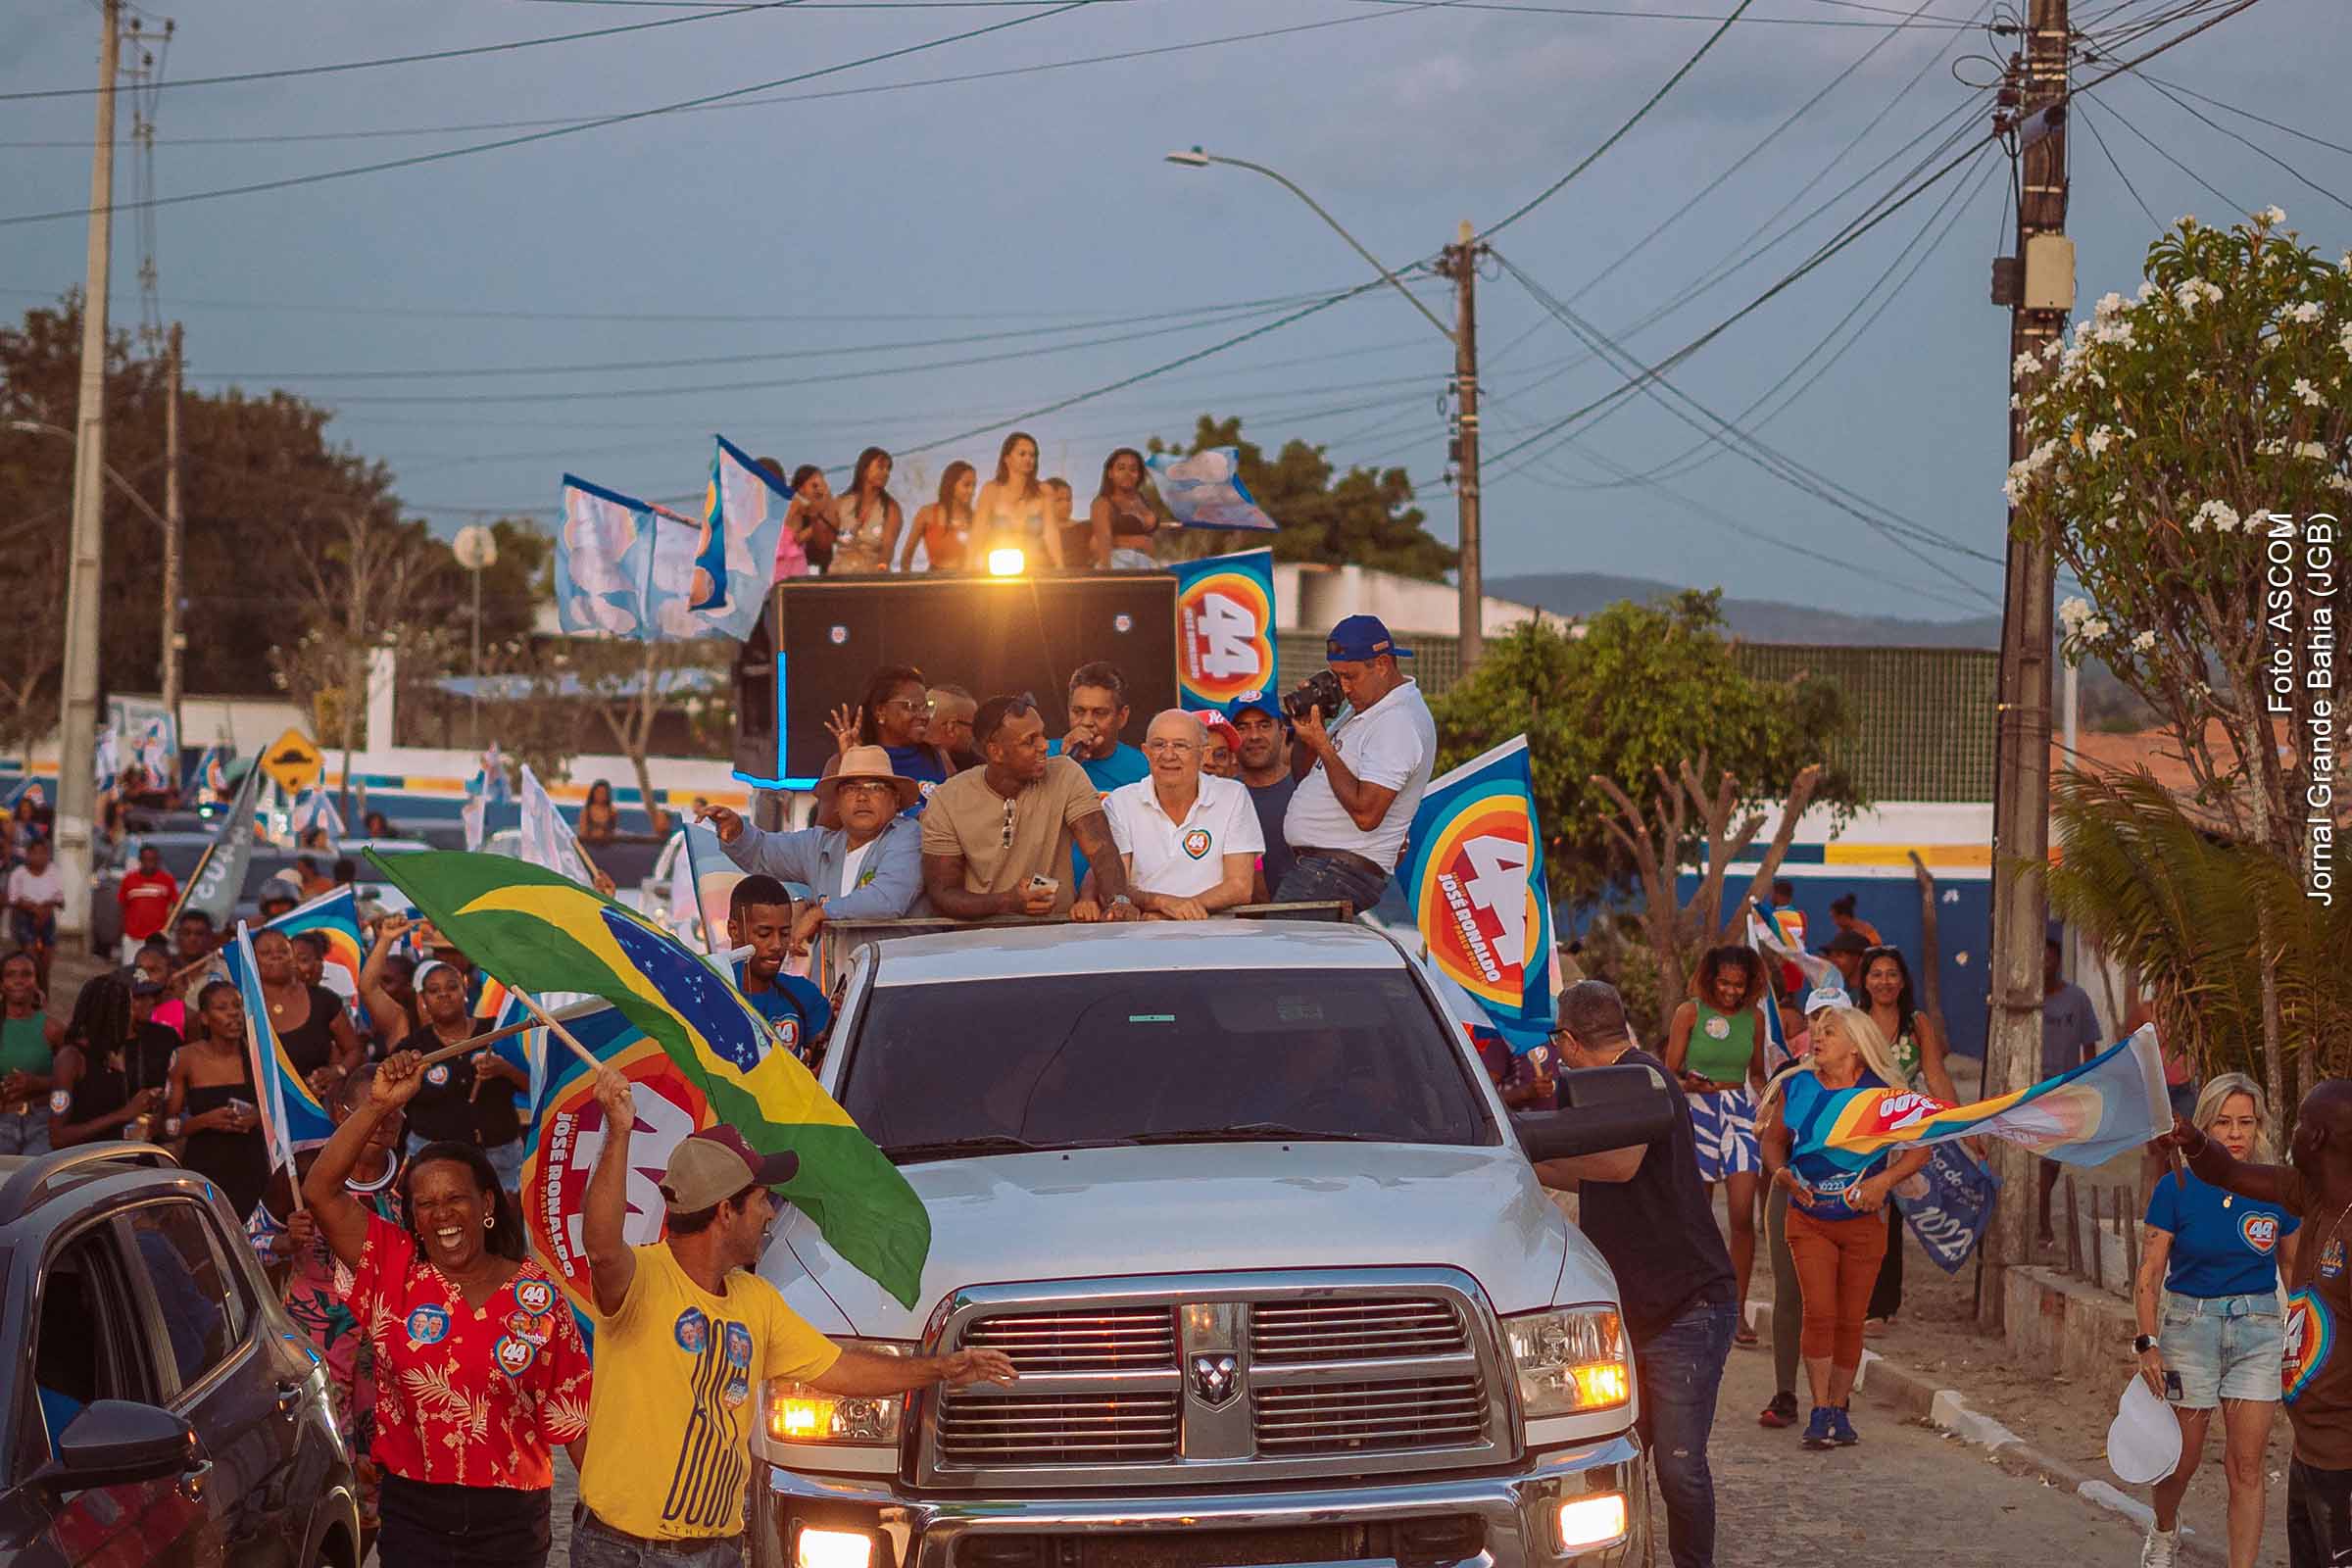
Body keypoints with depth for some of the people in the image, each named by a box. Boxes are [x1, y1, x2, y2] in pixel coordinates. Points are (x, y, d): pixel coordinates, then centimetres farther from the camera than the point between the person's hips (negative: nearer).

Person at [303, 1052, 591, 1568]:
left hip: (509, 1519, 0)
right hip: (412, 1511, 0)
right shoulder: (394, 1271, 0)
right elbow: (320, 1191, -9)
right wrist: (378, 1106, -15)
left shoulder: (537, 1294, 0)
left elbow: (570, 1410, 1)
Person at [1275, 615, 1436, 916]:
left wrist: (1323, 746, -15)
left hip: (1340, 875, -10)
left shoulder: (1398, 723, -14)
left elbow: (1366, 814, -22)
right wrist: (1310, 723, 6)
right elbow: (1306, 776, 24)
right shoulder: (1365, 708, 18)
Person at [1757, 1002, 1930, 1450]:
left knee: (1851, 1320, 3)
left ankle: (1839, 1410, 16)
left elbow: (1920, 1147, -5)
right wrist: (1783, 1173, -11)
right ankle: (1820, 1413, -10)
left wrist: (1885, 1180, -19)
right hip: (1808, 1220, 1)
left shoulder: (1880, 1093, -6)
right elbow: (1773, 1139, 9)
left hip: (1863, 1221, -1)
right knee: (1819, 1312, -13)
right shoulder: (1795, 1087, 0)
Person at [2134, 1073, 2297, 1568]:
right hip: (2189, 1324, -1)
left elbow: (2298, 1275, 10)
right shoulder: (2176, 1188, -6)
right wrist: (2148, 1343, -13)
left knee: (2247, 1465, -3)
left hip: (2258, 1330, 1)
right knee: (2181, 1460, 8)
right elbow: (2148, 1274, -5)